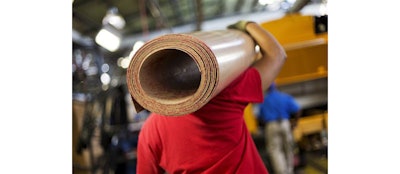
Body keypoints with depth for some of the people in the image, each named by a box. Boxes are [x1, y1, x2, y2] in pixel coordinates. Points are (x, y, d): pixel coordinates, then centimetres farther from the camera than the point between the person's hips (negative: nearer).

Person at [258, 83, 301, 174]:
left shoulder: (263, 101, 10)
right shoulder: (286, 97, 8)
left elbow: (261, 117, 7)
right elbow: (298, 111, -2)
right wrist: (294, 122, 10)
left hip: (271, 127, -1)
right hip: (285, 124, 1)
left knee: (275, 151, -6)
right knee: (288, 149, 14)